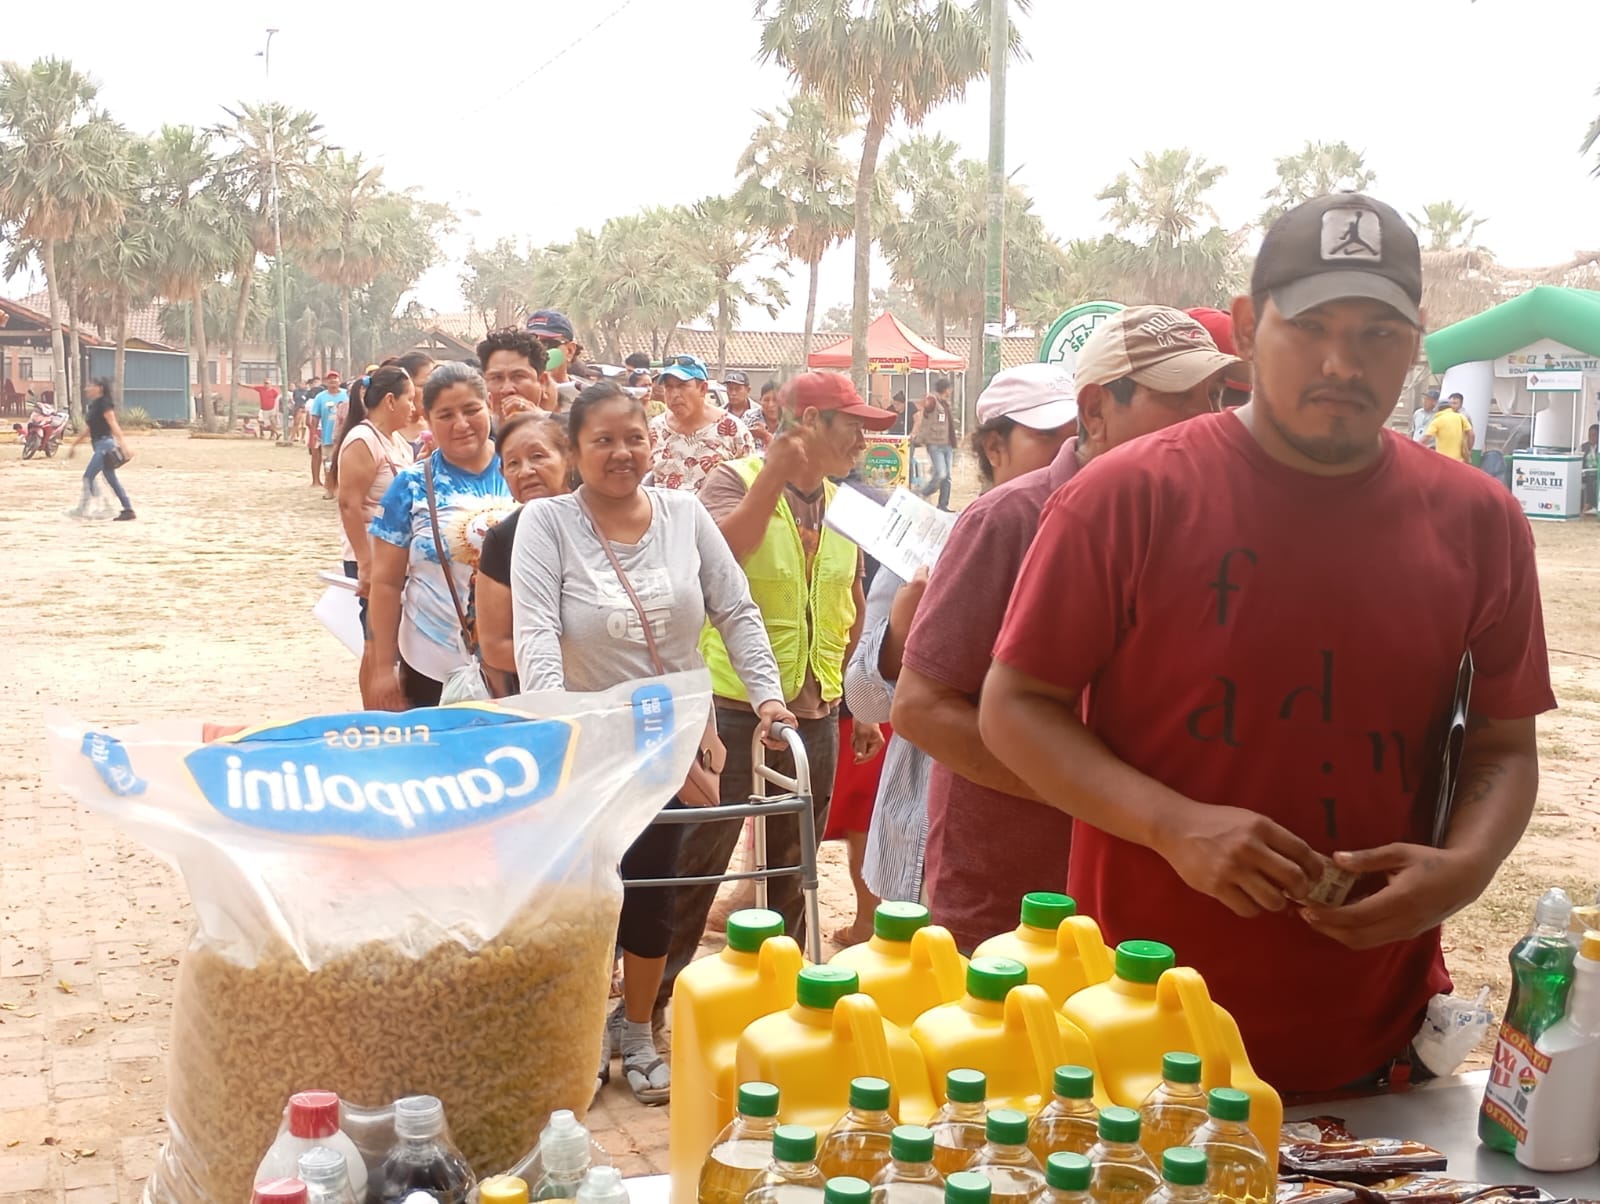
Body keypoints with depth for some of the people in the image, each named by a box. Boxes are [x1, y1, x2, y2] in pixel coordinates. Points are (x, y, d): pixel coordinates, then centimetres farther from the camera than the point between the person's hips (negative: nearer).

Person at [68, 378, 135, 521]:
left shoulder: (104, 404, -12)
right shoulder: (92, 406, 16)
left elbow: (113, 425, -22)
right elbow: (88, 429, 25)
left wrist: (122, 443, -32)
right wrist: (74, 444, 28)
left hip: (105, 444, -10)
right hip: (99, 446, 10)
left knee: (88, 476, -9)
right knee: (111, 480, 8)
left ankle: (83, 510, -4)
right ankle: (128, 510, 9)